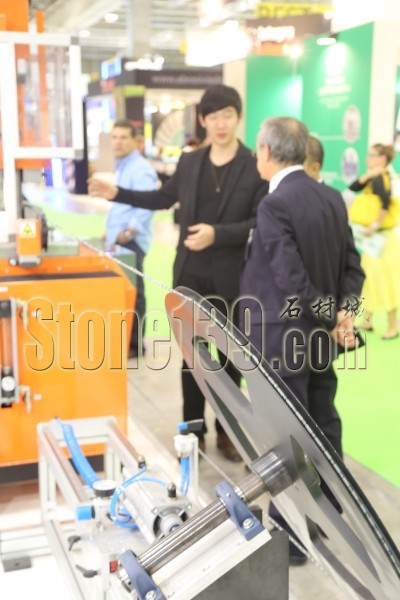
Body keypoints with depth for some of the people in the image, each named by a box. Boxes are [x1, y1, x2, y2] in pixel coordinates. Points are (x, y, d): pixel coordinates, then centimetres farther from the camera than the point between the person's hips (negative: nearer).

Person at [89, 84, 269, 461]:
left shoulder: (255, 167, -9)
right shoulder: (189, 162, 6)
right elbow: (164, 198, 20)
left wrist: (217, 233, -23)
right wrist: (118, 194, 13)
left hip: (231, 277, -3)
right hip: (190, 274, 4)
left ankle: (226, 431, 26)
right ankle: (193, 431, 24)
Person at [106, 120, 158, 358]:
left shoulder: (140, 169, -15)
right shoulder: (122, 166, 16)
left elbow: (147, 206, -24)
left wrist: (128, 233, -21)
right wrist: (113, 230, 16)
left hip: (131, 241, -10)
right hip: (119, 239, 10)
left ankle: (135, 345, 6)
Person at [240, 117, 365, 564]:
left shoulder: (274, 204, -19)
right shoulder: (332, 197, 6)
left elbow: (292, 279, -24)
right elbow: (352, 265, 6)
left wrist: (332, 316, -13)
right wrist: (342, 313, -4)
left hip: (282, 339, -8)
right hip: (319, 338, 8)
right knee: (322, 427, 19)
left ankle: (289, 535, 16)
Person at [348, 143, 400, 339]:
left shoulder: (379, 178, -16)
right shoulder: (374, 178, 11)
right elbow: (352, 188, 3)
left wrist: (375, 225, -28)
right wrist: (367, 175, -9)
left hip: (382, 238, -9)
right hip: (374, 237, 9)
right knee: (370, 278, 14)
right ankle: (367, 321, 23)